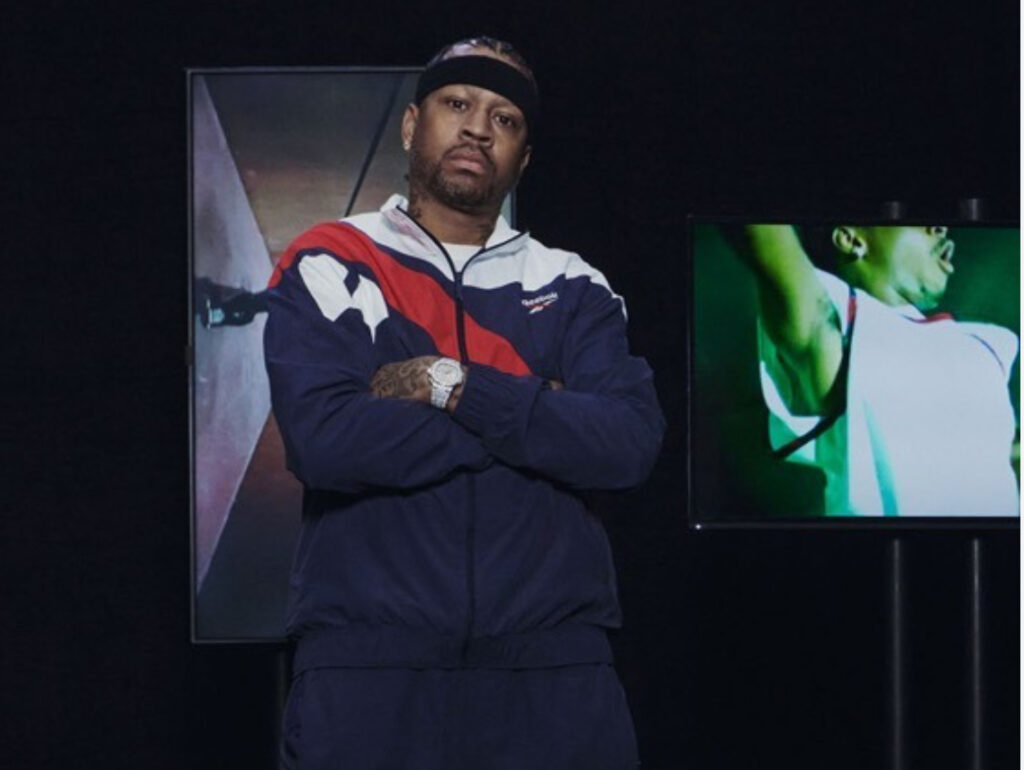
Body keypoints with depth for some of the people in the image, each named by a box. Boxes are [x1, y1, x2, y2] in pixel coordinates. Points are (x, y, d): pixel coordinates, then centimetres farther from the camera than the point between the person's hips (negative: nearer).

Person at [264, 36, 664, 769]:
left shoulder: (570, 288, 11)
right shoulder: (329, 269, 3)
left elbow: (631, 442, -4)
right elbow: (325, 438, -13)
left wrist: (458, 388, -11)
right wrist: (531, 418, -6)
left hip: (552, 664, 2)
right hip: (370, 660, -2)